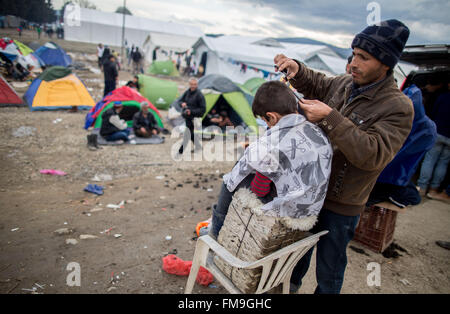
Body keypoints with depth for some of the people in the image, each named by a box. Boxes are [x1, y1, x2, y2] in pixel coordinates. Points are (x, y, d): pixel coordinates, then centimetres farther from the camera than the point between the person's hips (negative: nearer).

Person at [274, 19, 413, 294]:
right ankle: (291, 283, 55)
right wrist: (297, 70, -5)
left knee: (329, 269, 14)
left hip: (341, 205, -6)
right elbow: (315, 85, 18)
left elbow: (374, 154, -31)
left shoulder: (398, 108, -19)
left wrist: (330, 118, -35)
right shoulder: (345, 84, -1)